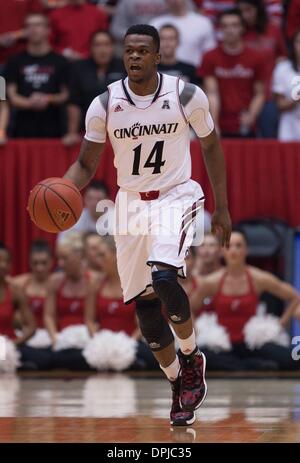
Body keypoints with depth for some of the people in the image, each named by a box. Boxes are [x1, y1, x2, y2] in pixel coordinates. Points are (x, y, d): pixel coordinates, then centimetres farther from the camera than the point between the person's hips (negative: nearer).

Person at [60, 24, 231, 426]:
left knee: (164, 277, -27)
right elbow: (87, 163, 2)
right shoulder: (104, 105, -7)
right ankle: (179, 386, 19)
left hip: (176, 197, -3)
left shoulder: (186, 95, -11)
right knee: (144, 303, 1)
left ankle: (191, 356, -1)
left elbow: (211, 147, 3)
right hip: (131, 203, 3)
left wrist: (222, 209, 3)